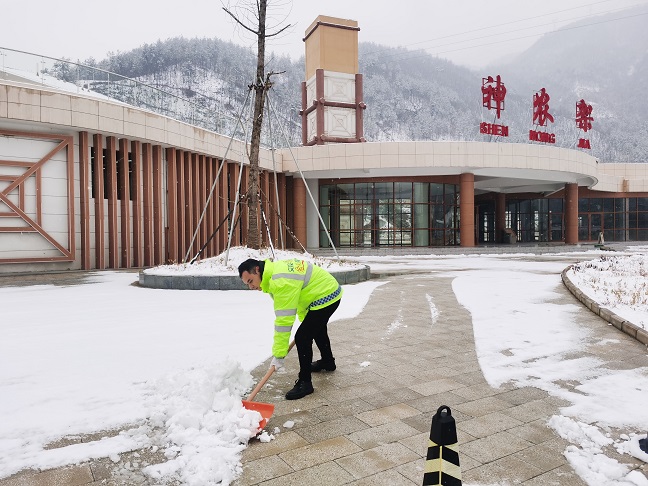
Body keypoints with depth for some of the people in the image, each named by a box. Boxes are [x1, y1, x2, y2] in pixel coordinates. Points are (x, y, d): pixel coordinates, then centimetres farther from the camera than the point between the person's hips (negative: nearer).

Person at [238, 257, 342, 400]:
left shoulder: (281, 282, -31)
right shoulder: (276, 268, 1)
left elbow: (284, 320, -32)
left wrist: (278, 355, -27)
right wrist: (304, 318, 23)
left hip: (325, 297, -11)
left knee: (302, 337, -14)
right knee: (317, 328, 31)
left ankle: (305, 383, 0)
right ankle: (327, 362, 54)